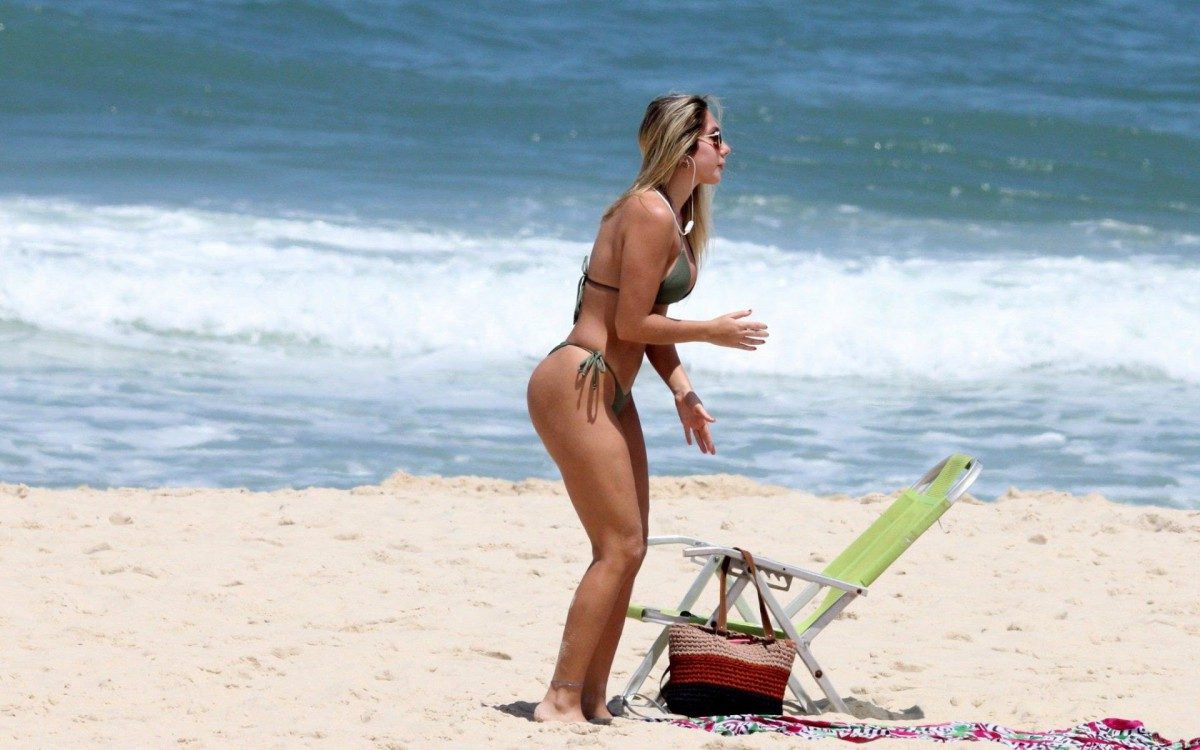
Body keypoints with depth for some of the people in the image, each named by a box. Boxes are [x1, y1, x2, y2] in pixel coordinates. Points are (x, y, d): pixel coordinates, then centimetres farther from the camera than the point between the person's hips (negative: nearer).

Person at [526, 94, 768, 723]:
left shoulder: (677, 217, 15)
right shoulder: (650, 215, -17)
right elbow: (631, 324, -17)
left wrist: (683, 390, 4)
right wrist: (714, 332, -7)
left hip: (611, 394, 10)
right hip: (577, 384, -10)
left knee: (628, 548, 10)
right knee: (619, 546, -11)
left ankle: (592, 699, 13)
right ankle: (561, 699, -9)